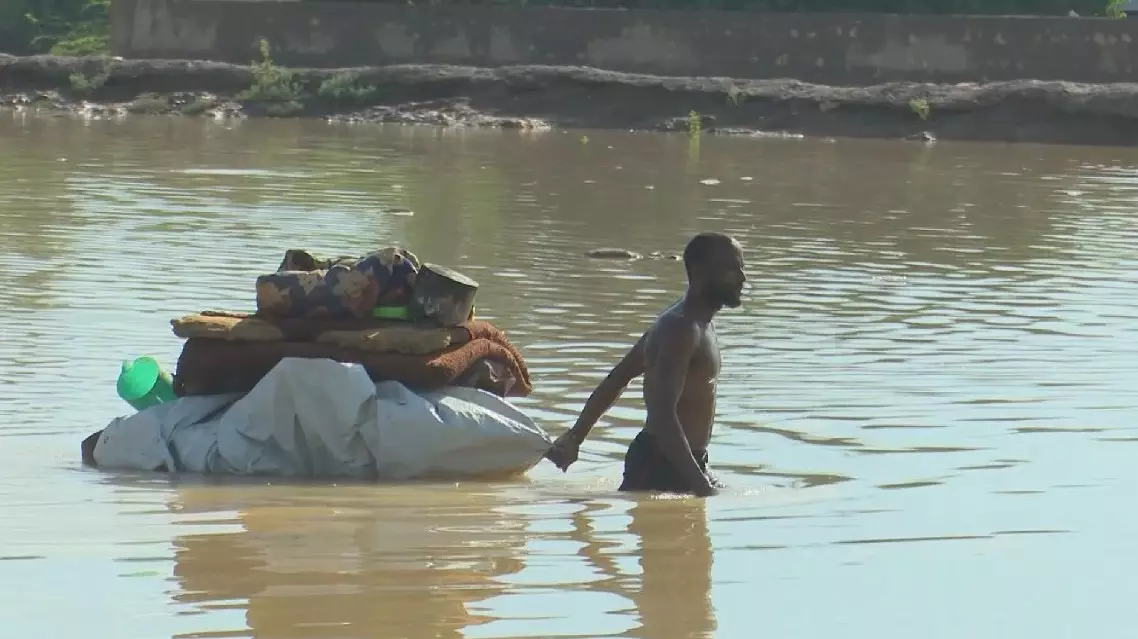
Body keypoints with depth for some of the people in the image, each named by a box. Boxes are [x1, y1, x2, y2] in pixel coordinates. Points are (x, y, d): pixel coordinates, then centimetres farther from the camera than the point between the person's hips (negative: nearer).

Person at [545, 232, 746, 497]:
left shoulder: (697, 325, 17)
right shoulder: (681, 330, -18)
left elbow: (617, 379, 25)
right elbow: (662, 414, -29)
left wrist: (575, 436, 29)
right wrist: (699, 483, -35)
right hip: (661, 468, -10)